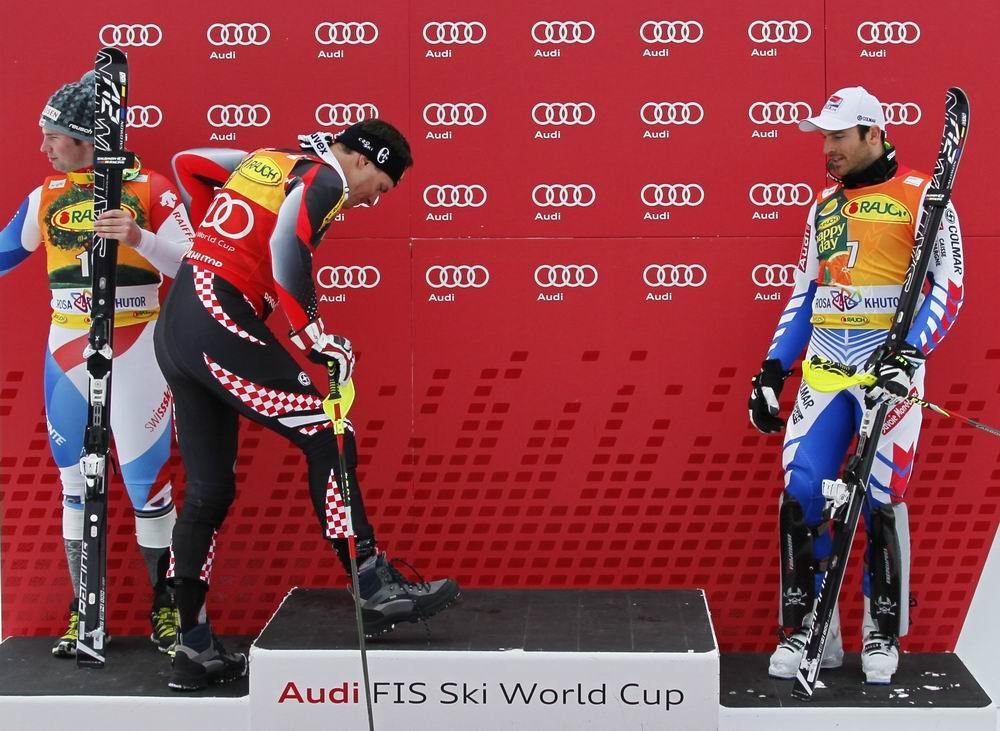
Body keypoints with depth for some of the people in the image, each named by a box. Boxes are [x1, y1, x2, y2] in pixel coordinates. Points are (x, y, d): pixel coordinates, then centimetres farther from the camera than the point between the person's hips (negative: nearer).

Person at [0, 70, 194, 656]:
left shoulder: (151, 189, -5)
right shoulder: (47, 195, 8)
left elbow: (191, 265, -12)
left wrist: (138, 238, -25)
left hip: (134, 352, -4)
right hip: (66, 353, 4)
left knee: (148, 481, -2)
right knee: (76, 482, 8)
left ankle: (164, 605, 12)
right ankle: (83, 610, 18)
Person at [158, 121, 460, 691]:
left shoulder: (266, 161, 20)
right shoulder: (326, 178, -4)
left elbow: (188, 164, 26)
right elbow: (287, 248, -20)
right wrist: (317, 337, -16)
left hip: (177, 326, 9)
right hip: (221, 325, -9)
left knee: (209, 489, 10)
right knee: (327, 439, -5)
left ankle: (195, 650, 13)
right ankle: (377, 592, -3)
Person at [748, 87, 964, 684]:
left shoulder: (920, 197, -2)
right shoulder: (824, 204, 17)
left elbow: (949, 288, -7)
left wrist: (907, 355, -19)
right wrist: (773, 369, 13)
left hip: (889, 363, -5)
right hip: (825, 364, 5)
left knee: (881, 501, -3)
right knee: (801, 494, -3)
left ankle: (883, 634, 14)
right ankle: (807, 629, 8)